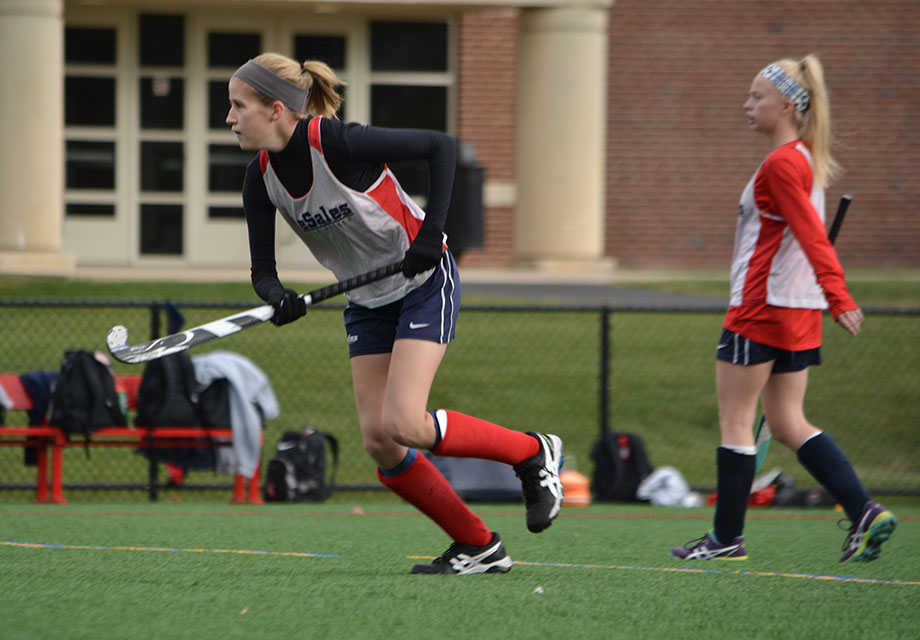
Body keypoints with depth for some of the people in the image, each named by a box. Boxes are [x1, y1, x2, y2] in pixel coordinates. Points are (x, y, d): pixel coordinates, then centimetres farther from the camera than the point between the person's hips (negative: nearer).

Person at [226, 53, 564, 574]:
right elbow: (263, 271, -5)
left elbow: (441, 146, -19)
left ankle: (534, 454, 2)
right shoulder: (262, 178, -7)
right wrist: (279, 299, -28)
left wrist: (432, 232, -25)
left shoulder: (337, 143, -27)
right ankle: (479, 547, 10)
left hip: (425, 282, -7)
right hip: (368, 302, 7)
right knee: (379, 441, -4)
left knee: (403, 424, -20)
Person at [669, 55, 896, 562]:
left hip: (761, 306, -9)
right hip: (799, 311, 9)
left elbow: (812, 235, -24)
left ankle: (727, 536, 6)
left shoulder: (782, 164, -15)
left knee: (735, 421, 1)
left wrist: (838, 298, -31)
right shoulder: (805, 159, 14)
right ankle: (864, 513, -2)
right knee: (788, 424, 10)